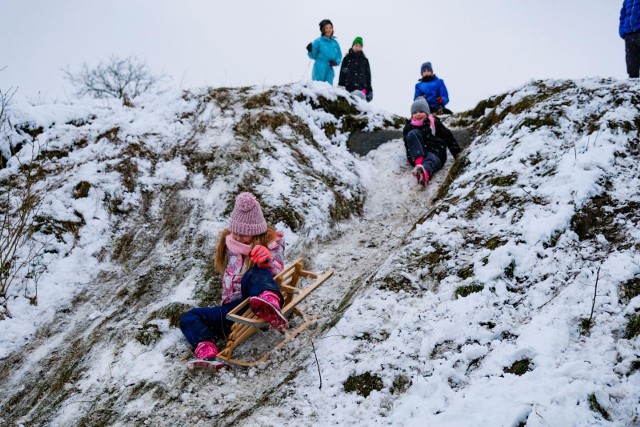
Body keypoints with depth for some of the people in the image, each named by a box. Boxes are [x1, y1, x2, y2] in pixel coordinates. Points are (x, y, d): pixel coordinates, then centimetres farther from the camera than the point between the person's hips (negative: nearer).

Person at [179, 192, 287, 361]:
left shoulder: (271, 243, 7)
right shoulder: (230, 243, 21)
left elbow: (278, 271, -8)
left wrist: (268, 261, -29)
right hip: (232, 308, 6)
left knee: (254, 275, -36)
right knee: (188, 319, -8)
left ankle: (270, 307, -72)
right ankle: (206, 352, -42)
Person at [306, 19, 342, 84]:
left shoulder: (335, 43, 8)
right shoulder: (318, 41, -4)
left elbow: (339, 56, 15)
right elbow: (313, 56, 0)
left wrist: (336, 62, -4)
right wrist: (310, 51, -20)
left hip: (329, 71, 4)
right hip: (319, 70, -4)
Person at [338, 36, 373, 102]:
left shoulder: (364, 60, 14)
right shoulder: (347, 59, 9)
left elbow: (368, 75, 16)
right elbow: (342, 74, 9)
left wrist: (369, 90, 11)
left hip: (361, 89, 1)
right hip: (348, 88, -1)